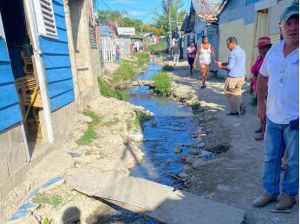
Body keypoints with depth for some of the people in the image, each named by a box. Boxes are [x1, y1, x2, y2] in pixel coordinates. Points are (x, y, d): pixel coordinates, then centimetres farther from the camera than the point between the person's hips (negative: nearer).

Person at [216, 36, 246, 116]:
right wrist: (222, 63, 13)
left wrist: (221, 66, -5)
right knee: (237, 93, 18)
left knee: (229, 94, 8)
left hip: (233, 77, -8)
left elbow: (230, 67, -21)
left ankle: (234, 111, 10)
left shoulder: (233, 53, -16)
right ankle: (241, 104, -5)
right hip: (241, 76, 8)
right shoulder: (242, 51, 12)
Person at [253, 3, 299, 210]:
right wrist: (260, 102, 11)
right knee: (271, 158, 16)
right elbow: (262, 77, 15)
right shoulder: (273, 51, 4)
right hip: (273, 117, 5)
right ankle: (270, 192, 34)